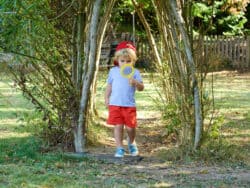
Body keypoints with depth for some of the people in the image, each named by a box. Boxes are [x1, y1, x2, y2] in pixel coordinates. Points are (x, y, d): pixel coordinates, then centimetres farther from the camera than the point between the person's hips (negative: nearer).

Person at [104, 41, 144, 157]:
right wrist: (107, 98, 13)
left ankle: (131, 143, 34)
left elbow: (141, 88, -7)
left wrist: (135, 82, -27)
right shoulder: (113, 71, 7)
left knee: (130, 127, 4)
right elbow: (109, 86, 17)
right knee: (118, 126, -3)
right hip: (115, 104, 1)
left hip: (129, 105, -1)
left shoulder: (135, 72, 0)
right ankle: (119, 148, 4)